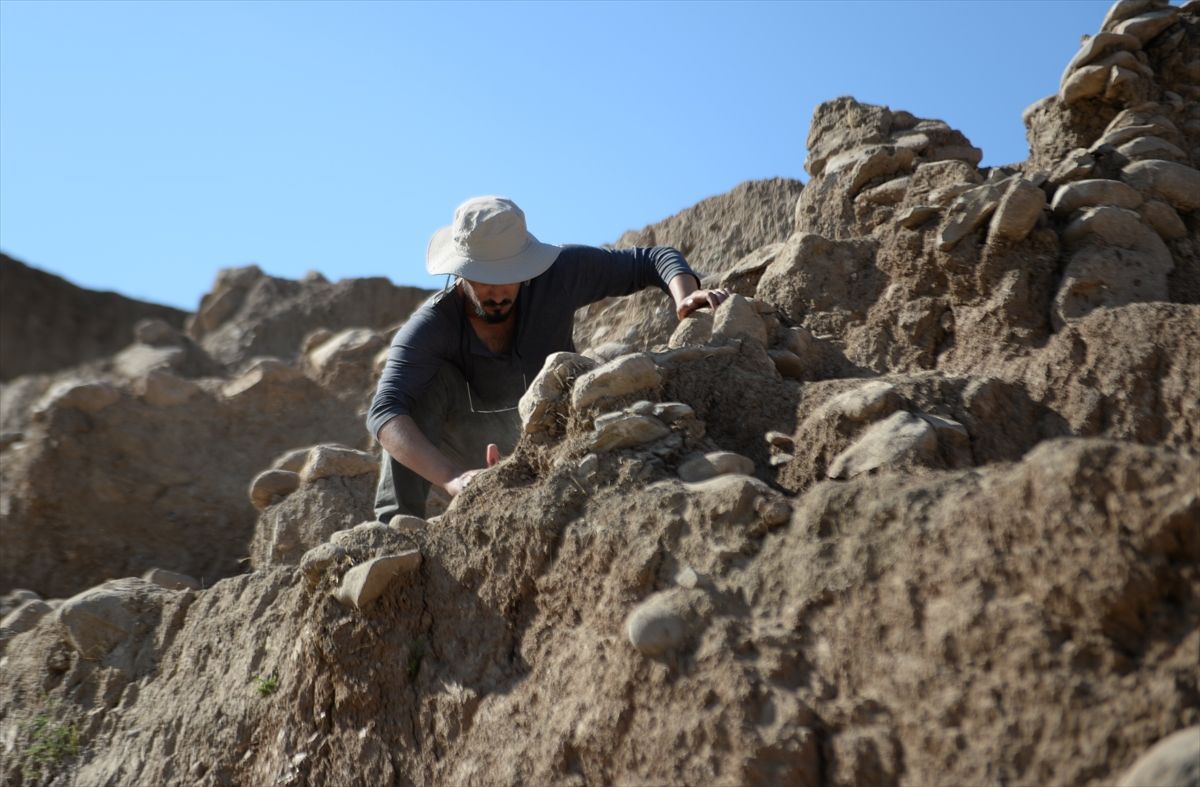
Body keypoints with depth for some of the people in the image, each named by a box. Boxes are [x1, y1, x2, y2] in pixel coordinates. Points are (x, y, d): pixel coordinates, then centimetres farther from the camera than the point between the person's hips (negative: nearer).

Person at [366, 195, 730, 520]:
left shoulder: (558, 273, -27)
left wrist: (686, 297, -42)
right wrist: (452, 478, -63)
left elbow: (655, 260, -18)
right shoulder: (430, 326, -32)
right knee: (431, 378, -33)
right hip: (463, 450, -3)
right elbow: (384, 413, -46)